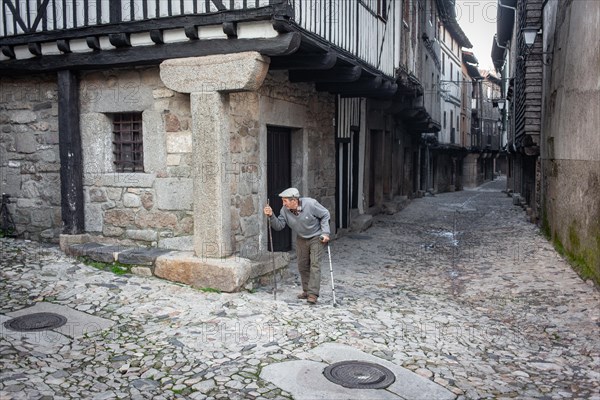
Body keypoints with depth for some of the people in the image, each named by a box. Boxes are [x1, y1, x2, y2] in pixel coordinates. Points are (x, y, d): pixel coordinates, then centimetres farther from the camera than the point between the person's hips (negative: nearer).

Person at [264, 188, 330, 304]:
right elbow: (279, 226, -13)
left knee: (315, 265, -13)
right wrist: (271, 216, -30)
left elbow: (325, 215, -13)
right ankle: (306, 290, 23)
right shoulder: (285, 210, -14)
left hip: (316, 237, -5)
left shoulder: (310, 204, -26)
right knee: (302, 266, 9)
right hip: (301, 239, 5)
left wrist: (325, 232, -18)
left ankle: (313, 294, -14)